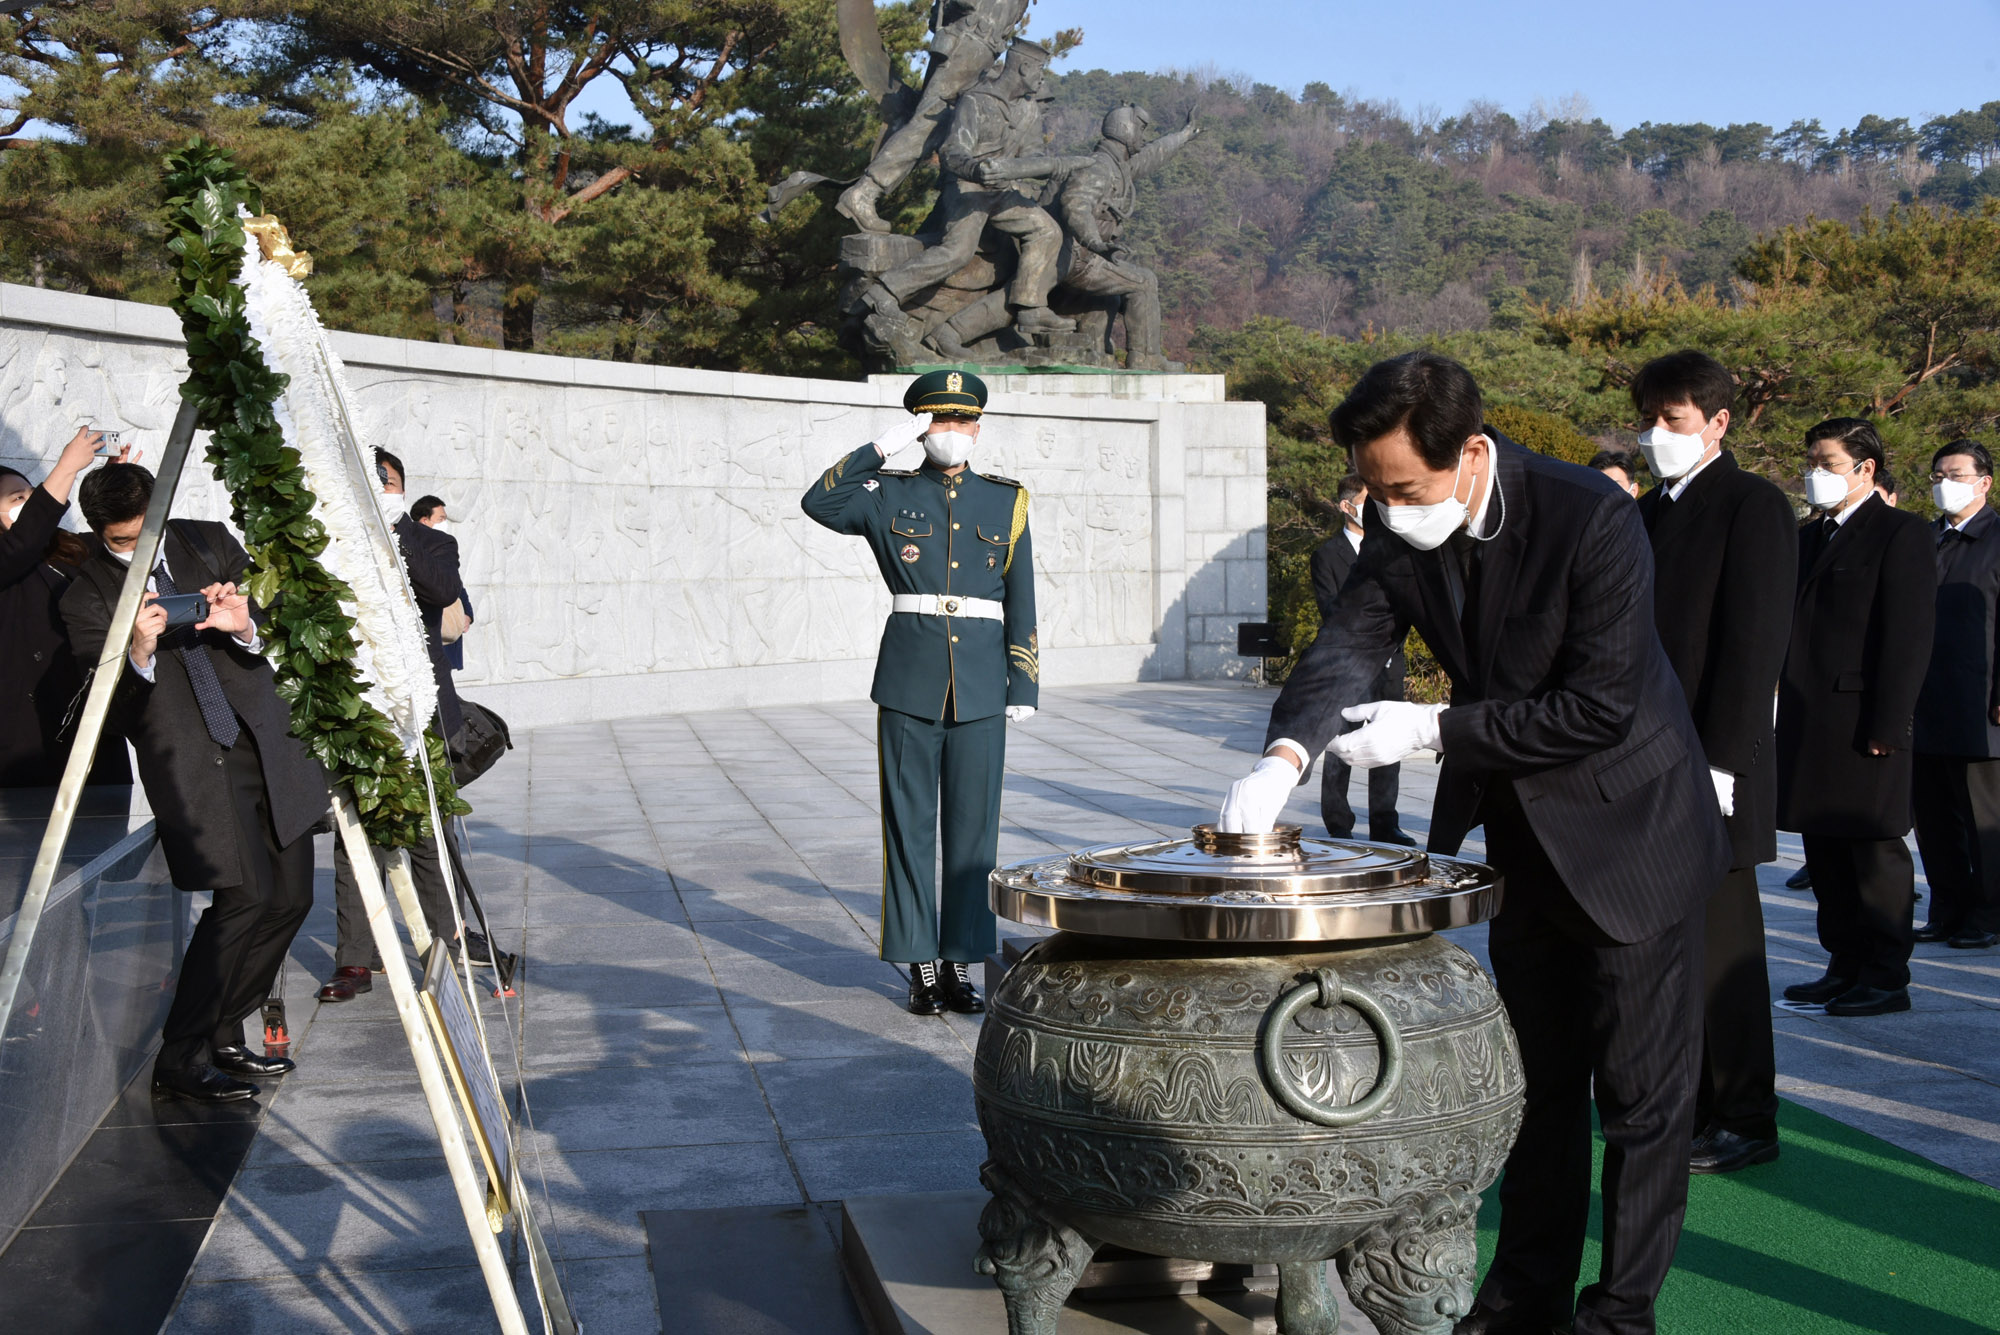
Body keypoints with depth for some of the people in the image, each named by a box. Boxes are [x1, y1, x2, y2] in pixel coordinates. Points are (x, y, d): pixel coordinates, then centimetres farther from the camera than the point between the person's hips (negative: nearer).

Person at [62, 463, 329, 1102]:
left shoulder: (210, 544, 8)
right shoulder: (87, 598, -1)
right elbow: (108, 706, -6)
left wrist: (246, 627, -13)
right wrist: (138, 654, -26)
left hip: (266, 738, 5)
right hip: (191, 759, -5)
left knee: (291, 897, 6)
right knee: (245, 896, -16)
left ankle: (221, 1033, 22)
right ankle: (179, 1060, -4)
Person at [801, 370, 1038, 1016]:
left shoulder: (1006, 501, 10)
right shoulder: (891, 495, 6)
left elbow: (1021, 603, 9)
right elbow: (819, 503, -12)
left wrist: (1024, 687, 4)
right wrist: (880, 449, -12)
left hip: (981, 686, 1)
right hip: (910, 682, -1)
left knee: (973, 823, 4)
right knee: (909, 823, 2)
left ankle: (960, 963, 13)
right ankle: (920, 964, 11)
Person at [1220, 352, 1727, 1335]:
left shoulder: (1591, 518, -27)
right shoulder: (1400, 534, -8)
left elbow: (1601, 705, -27)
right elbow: (1347, 646, -14)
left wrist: (1437, 730, -25)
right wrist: (1284, 755, -33)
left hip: (1629, 829, -6)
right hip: (1524, 833, 6)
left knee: (1641, 1091, 4)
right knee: (1535, 1076, 17)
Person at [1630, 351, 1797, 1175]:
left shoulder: (1752, 506, -6)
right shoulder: (1649, 513, 17)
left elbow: (1755, 644, -13)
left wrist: (1717, 765, -18)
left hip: (1709, 772, -7)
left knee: (1719, 949, -1)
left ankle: (1744, 1121, 10)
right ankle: (1689, 1107, 19)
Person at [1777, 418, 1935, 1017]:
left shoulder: (1902, 534, -6)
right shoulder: (1808, 537, 18)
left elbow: (1909, 638, -12)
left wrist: (1886, 726, -17)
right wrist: (1787, 712, 11)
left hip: (1862, 725, -8)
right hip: (1808, 726, 8)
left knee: (1875, 850, -1)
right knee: (1825, 850, 12)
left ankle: (1887, 978, 8)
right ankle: (1847, 967, 21)